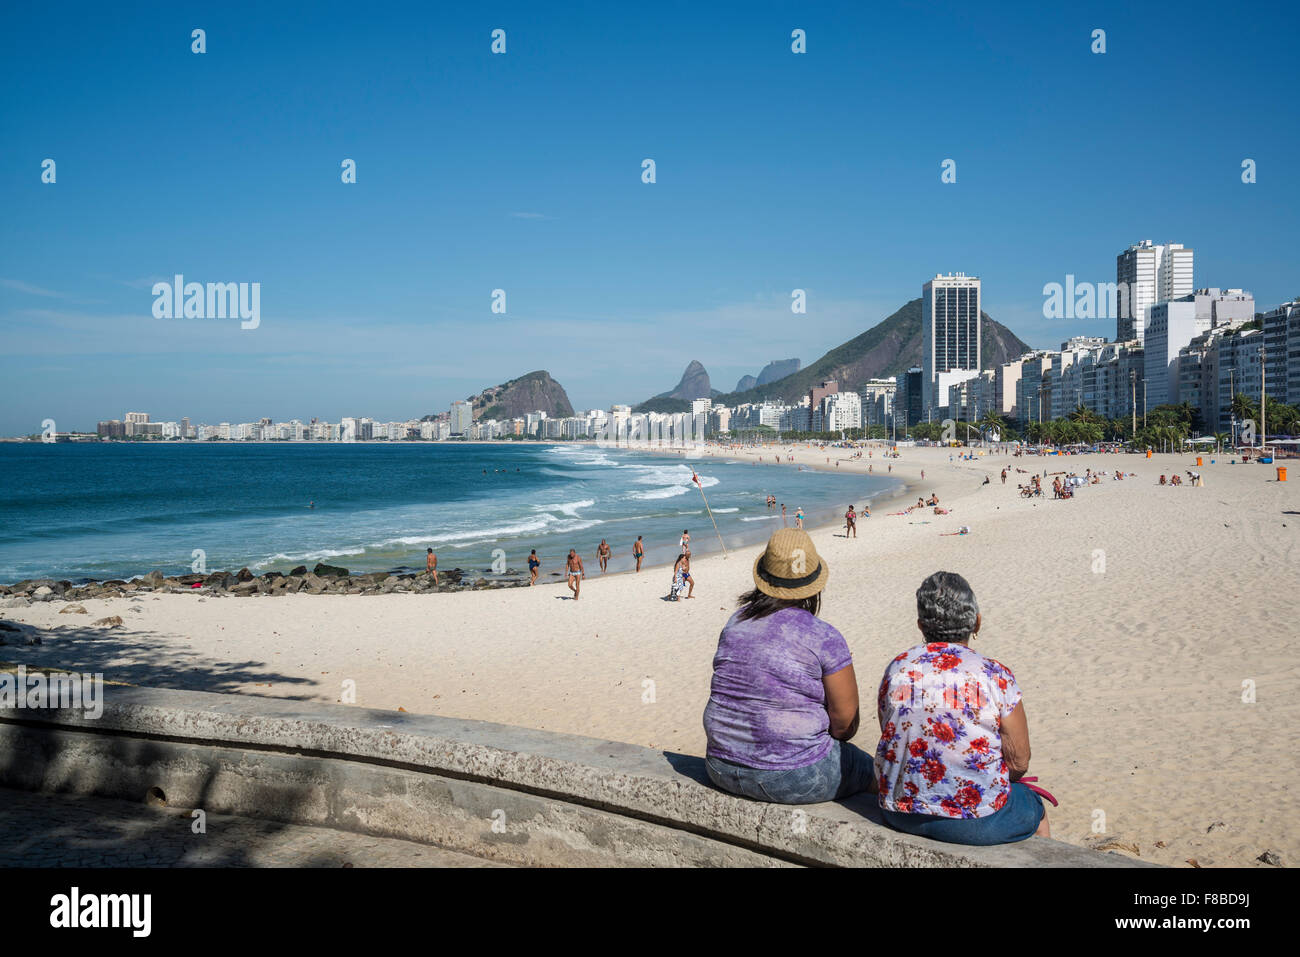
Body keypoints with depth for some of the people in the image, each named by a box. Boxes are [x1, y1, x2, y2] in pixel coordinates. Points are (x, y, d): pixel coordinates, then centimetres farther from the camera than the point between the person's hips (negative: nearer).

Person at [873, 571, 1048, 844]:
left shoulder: (897, 669, -2)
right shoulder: (995, 676, -14)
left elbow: (894, 743, 8)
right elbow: (1019, 762, -6)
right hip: (973, 823, -4)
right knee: (1035, 811, 28)